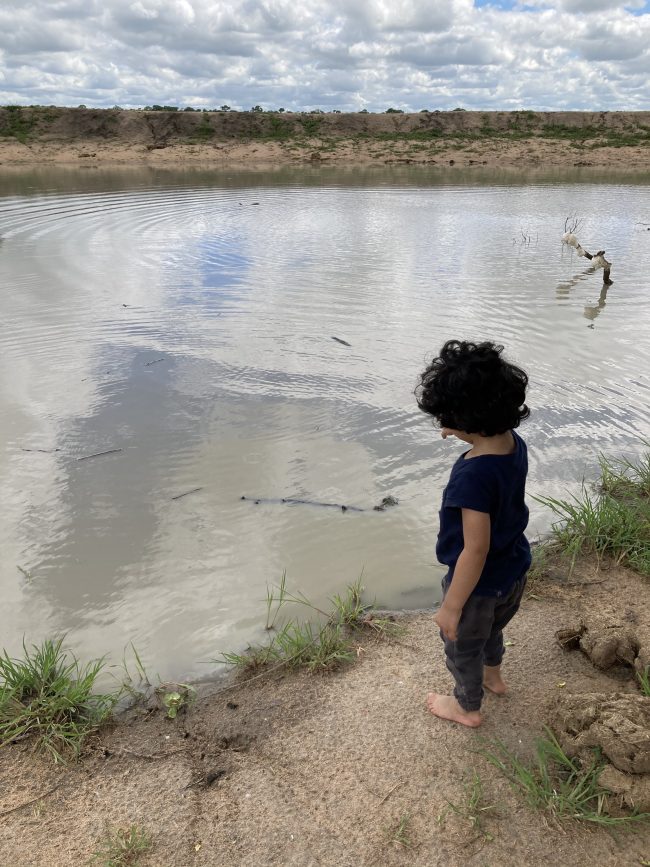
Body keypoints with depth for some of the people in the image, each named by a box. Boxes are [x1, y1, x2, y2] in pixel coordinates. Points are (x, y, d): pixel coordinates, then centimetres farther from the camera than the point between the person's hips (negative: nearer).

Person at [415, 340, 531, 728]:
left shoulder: (473, 475, -39)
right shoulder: (515, 443, -14)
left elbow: (476, 550, -31)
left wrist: (451, 607, -20)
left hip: (481, 582, -8)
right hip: (514, 568, 8)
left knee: (463, 646, 22)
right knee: (492, 626, 36)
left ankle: (468, 707, 49)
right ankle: (493, 674, 65)